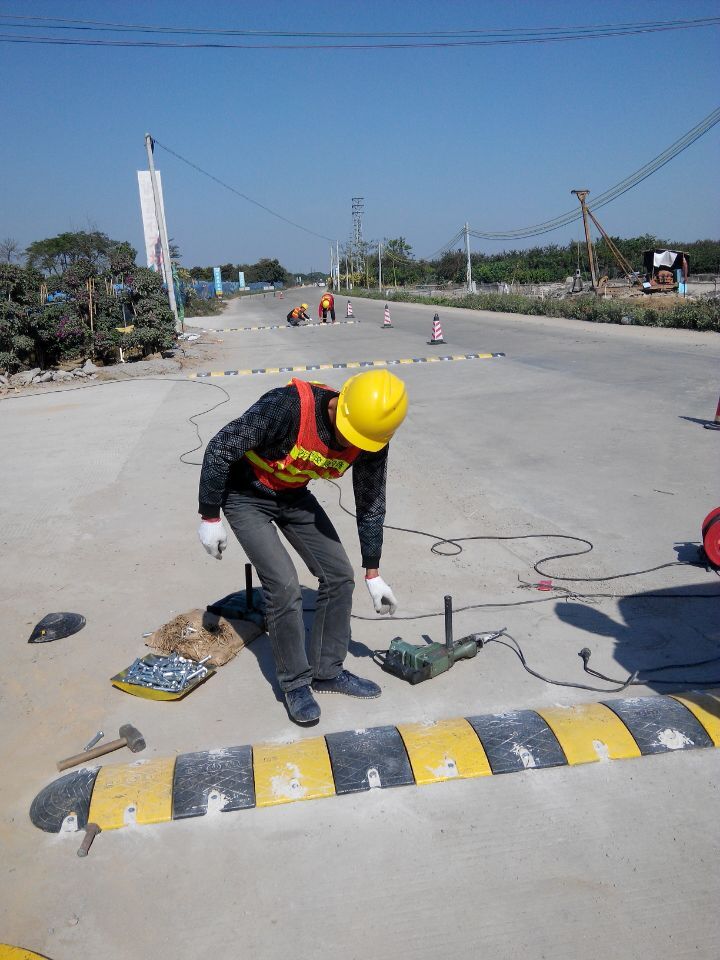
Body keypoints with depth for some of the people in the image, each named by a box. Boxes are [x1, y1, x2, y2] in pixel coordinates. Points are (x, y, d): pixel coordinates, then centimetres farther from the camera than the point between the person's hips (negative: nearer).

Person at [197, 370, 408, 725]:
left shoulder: (371, 441, -18)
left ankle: (328, 672, 19)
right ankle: (295, 683, 6)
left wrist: (373, 574, 4)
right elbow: (219, 450, -27)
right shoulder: (287, 406, -37)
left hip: (294, 496, 6)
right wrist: (210, 517, -19)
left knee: (339, 575, 0)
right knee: (284, 586, -15)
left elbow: (371, 505, -3)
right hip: (246, 496, -5)